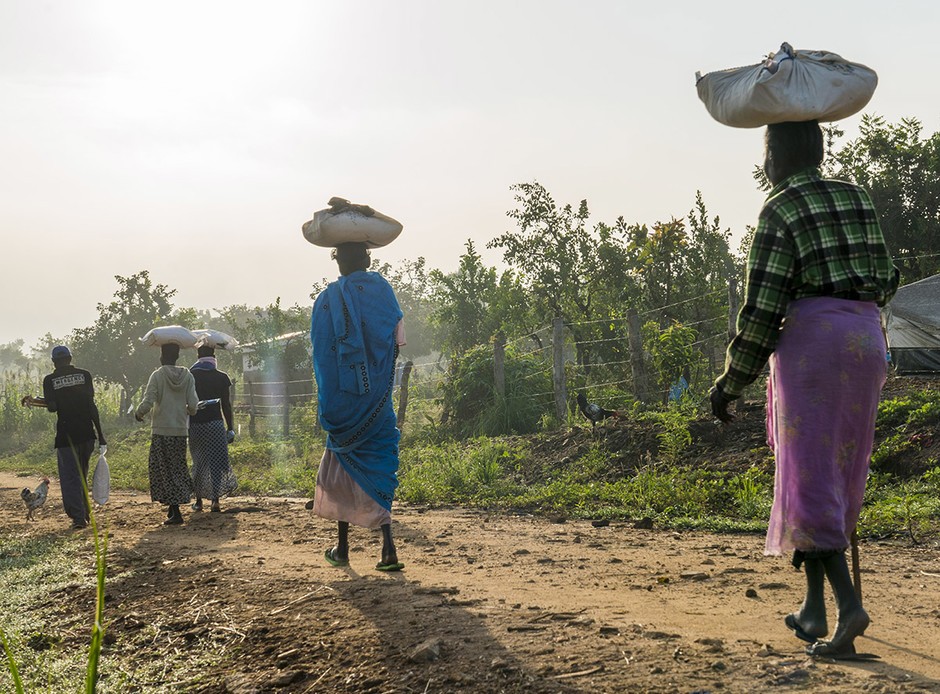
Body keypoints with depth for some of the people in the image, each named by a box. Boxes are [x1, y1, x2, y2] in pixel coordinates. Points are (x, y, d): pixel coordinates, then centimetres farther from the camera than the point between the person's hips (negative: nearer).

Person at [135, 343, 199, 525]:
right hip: (180, 430, 4)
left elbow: (148, 402, -14)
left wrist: (138, 413, 6)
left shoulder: (157, 375, -8)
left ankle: (176, 513, -2)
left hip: (161, 431, -4)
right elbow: (193, 406, -3)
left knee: (164, 470, 2)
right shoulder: (187, 376, 1)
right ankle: (174, 506, 18)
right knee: (178, 468, 16)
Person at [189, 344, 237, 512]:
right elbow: (226, 405, -1)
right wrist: (231, 429, 5)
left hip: (195, 425, 2)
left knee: (198, 462, 13)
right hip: (215, 424, -2)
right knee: (216, 461, 2)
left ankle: (199, 500, 16)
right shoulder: (221, 377, -1)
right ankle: (215, 500, -9)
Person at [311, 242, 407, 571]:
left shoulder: (327, 299, -4)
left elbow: (321, 354, -4)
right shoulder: (382, 288, -1)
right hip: (378, 400, 1)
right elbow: (397, 340, -2)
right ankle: (387, 547, -5)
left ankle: (342, 547, 18)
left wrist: (327, 406, 2)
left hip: (344, 398, -1)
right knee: (379, 466, 6)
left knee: (343, 465, 12)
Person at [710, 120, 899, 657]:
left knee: (808, 476, -4)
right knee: (839, 477, 11)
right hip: (867, 340, 7)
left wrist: (731, 382, -2)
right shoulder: (859, 199, 14)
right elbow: (887, 281, 16)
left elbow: (761, 309, -10)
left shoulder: (780, 210, -6)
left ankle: (848, 603, -16)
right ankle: (814, 608, 17)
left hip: (812, 337, -7)